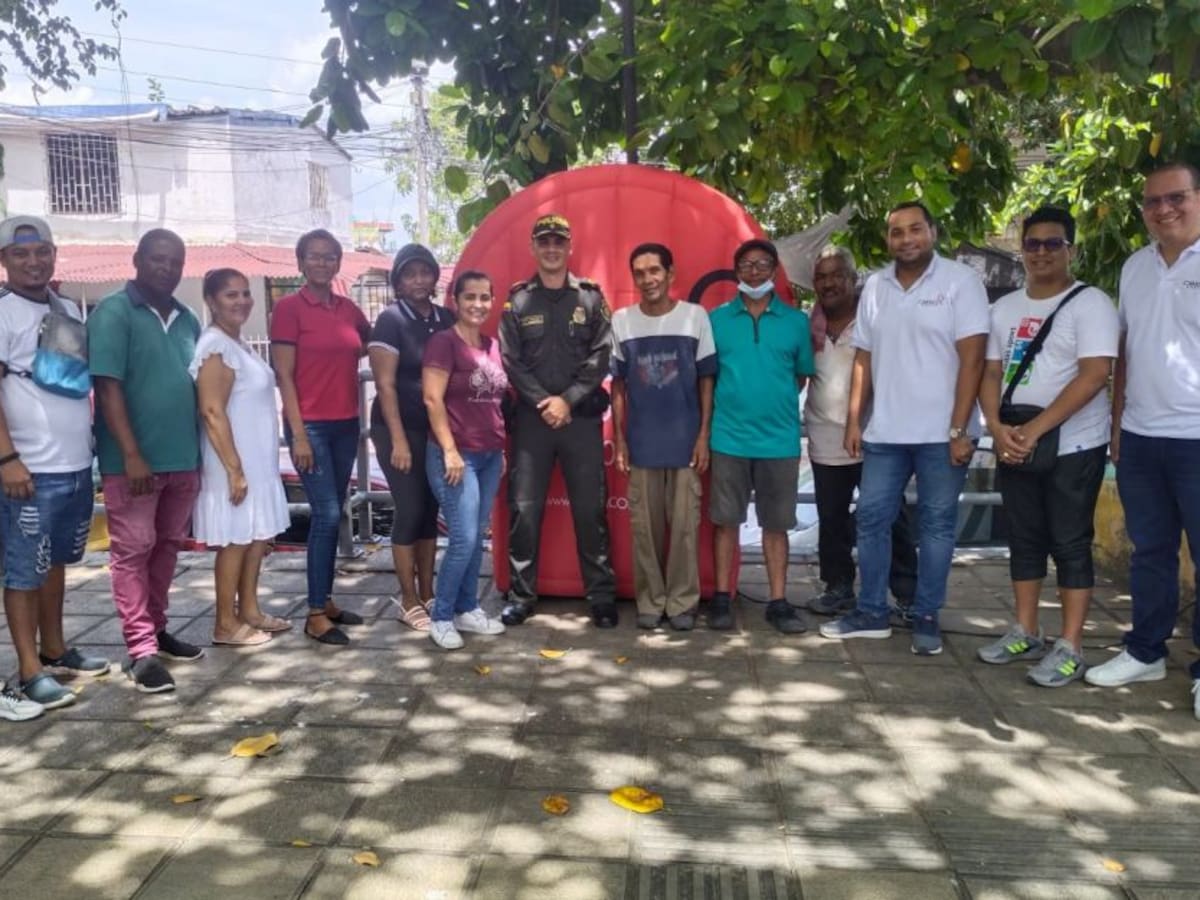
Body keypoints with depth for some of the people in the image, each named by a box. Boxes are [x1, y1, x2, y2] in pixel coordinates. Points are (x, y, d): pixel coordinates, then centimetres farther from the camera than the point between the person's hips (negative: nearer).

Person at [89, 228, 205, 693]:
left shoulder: (187, 319, 12)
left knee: (166, 547, 14)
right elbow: (108, 387, -13)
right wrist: (131, 454, -19)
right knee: (132, 550, -1)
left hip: (183, 458, 6)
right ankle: (141, 649, 1)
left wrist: (199, 451, 16)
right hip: (133, 460, -6)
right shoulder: (113, 313, -6)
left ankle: (157, 629, 26)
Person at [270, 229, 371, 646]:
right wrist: (298, 434, -15)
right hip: (310, 425, -6)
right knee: (326, 514, -8)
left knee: (333, 516, 11)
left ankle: (326, 600, 22)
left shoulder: (349, 308, 10)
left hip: (346, 425, 6)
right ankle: (315, 615, 1)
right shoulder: (288, 307, -6)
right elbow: (283, 375, -10)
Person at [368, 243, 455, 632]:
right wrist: (398, 439, -17)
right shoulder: (391, 320, -9)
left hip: (437, 429, 5)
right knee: (409, 510, -1)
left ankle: (427, 594, 20)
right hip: (401, 429, -5)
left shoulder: (446, 318, 6)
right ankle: (409, 601, 11)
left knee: (431, 510, 10)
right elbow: (385, 384, -12)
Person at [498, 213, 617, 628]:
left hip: (581, 418, 0)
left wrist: (567, 400, -11)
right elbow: (511, 361, 0)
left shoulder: (591, 298, 6)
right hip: (531, 418, 1)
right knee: (524, 509, 2)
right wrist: (543, 402, -12)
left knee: (590, 510, 2)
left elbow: (600, 357, -2)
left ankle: (602, 596, 11)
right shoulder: (517, 301, 7)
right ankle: (521, 595, 13)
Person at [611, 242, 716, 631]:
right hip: (641, 443, 1)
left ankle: (682, 601, 15)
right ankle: (650, 601, 19)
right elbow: (617, 385, 8)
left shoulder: (696, 316, 0)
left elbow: (706, 380, 3)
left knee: (684, 525, 3)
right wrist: (619, 438, 3)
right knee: (645, 526, 6)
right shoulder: (621, 320, 4)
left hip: (685, 441, -1)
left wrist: (704, 435, -1)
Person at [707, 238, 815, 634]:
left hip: (780, 439, 1)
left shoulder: (796, 321, 5)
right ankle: (722, 598, 16)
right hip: (729, 438, 0)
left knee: (776, 524, 8)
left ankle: (778, 602, 16)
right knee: (726, 520, 6)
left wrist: (775, 402, 3)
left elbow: (802, 376, 11)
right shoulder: (717, 319, 3)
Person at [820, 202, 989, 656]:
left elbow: (972, 359, -9)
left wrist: (959, 430, -14)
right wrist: (854, 420, 7)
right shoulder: (874, 286, 9)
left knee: (936, 525, 5)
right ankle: (872, 612, 21)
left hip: (942, 432, -4)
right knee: (871, 518, 8)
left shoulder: (961, 280, -5)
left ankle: (926, 618, 17)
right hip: (884, 431, 5)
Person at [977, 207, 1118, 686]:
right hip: (1014, 446, 6)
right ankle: (1025, 633, 23)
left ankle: (1070, 648, 7)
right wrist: (998, 428, -8)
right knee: (1024, 541, 12)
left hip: (1073, 447, -6)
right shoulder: (1005, 307, 11)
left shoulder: (1090, 303, -8)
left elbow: (1094, 376, -17)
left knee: (1070, 545, 0)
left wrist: (1035, 429, -20)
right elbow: (991, 373, 9)